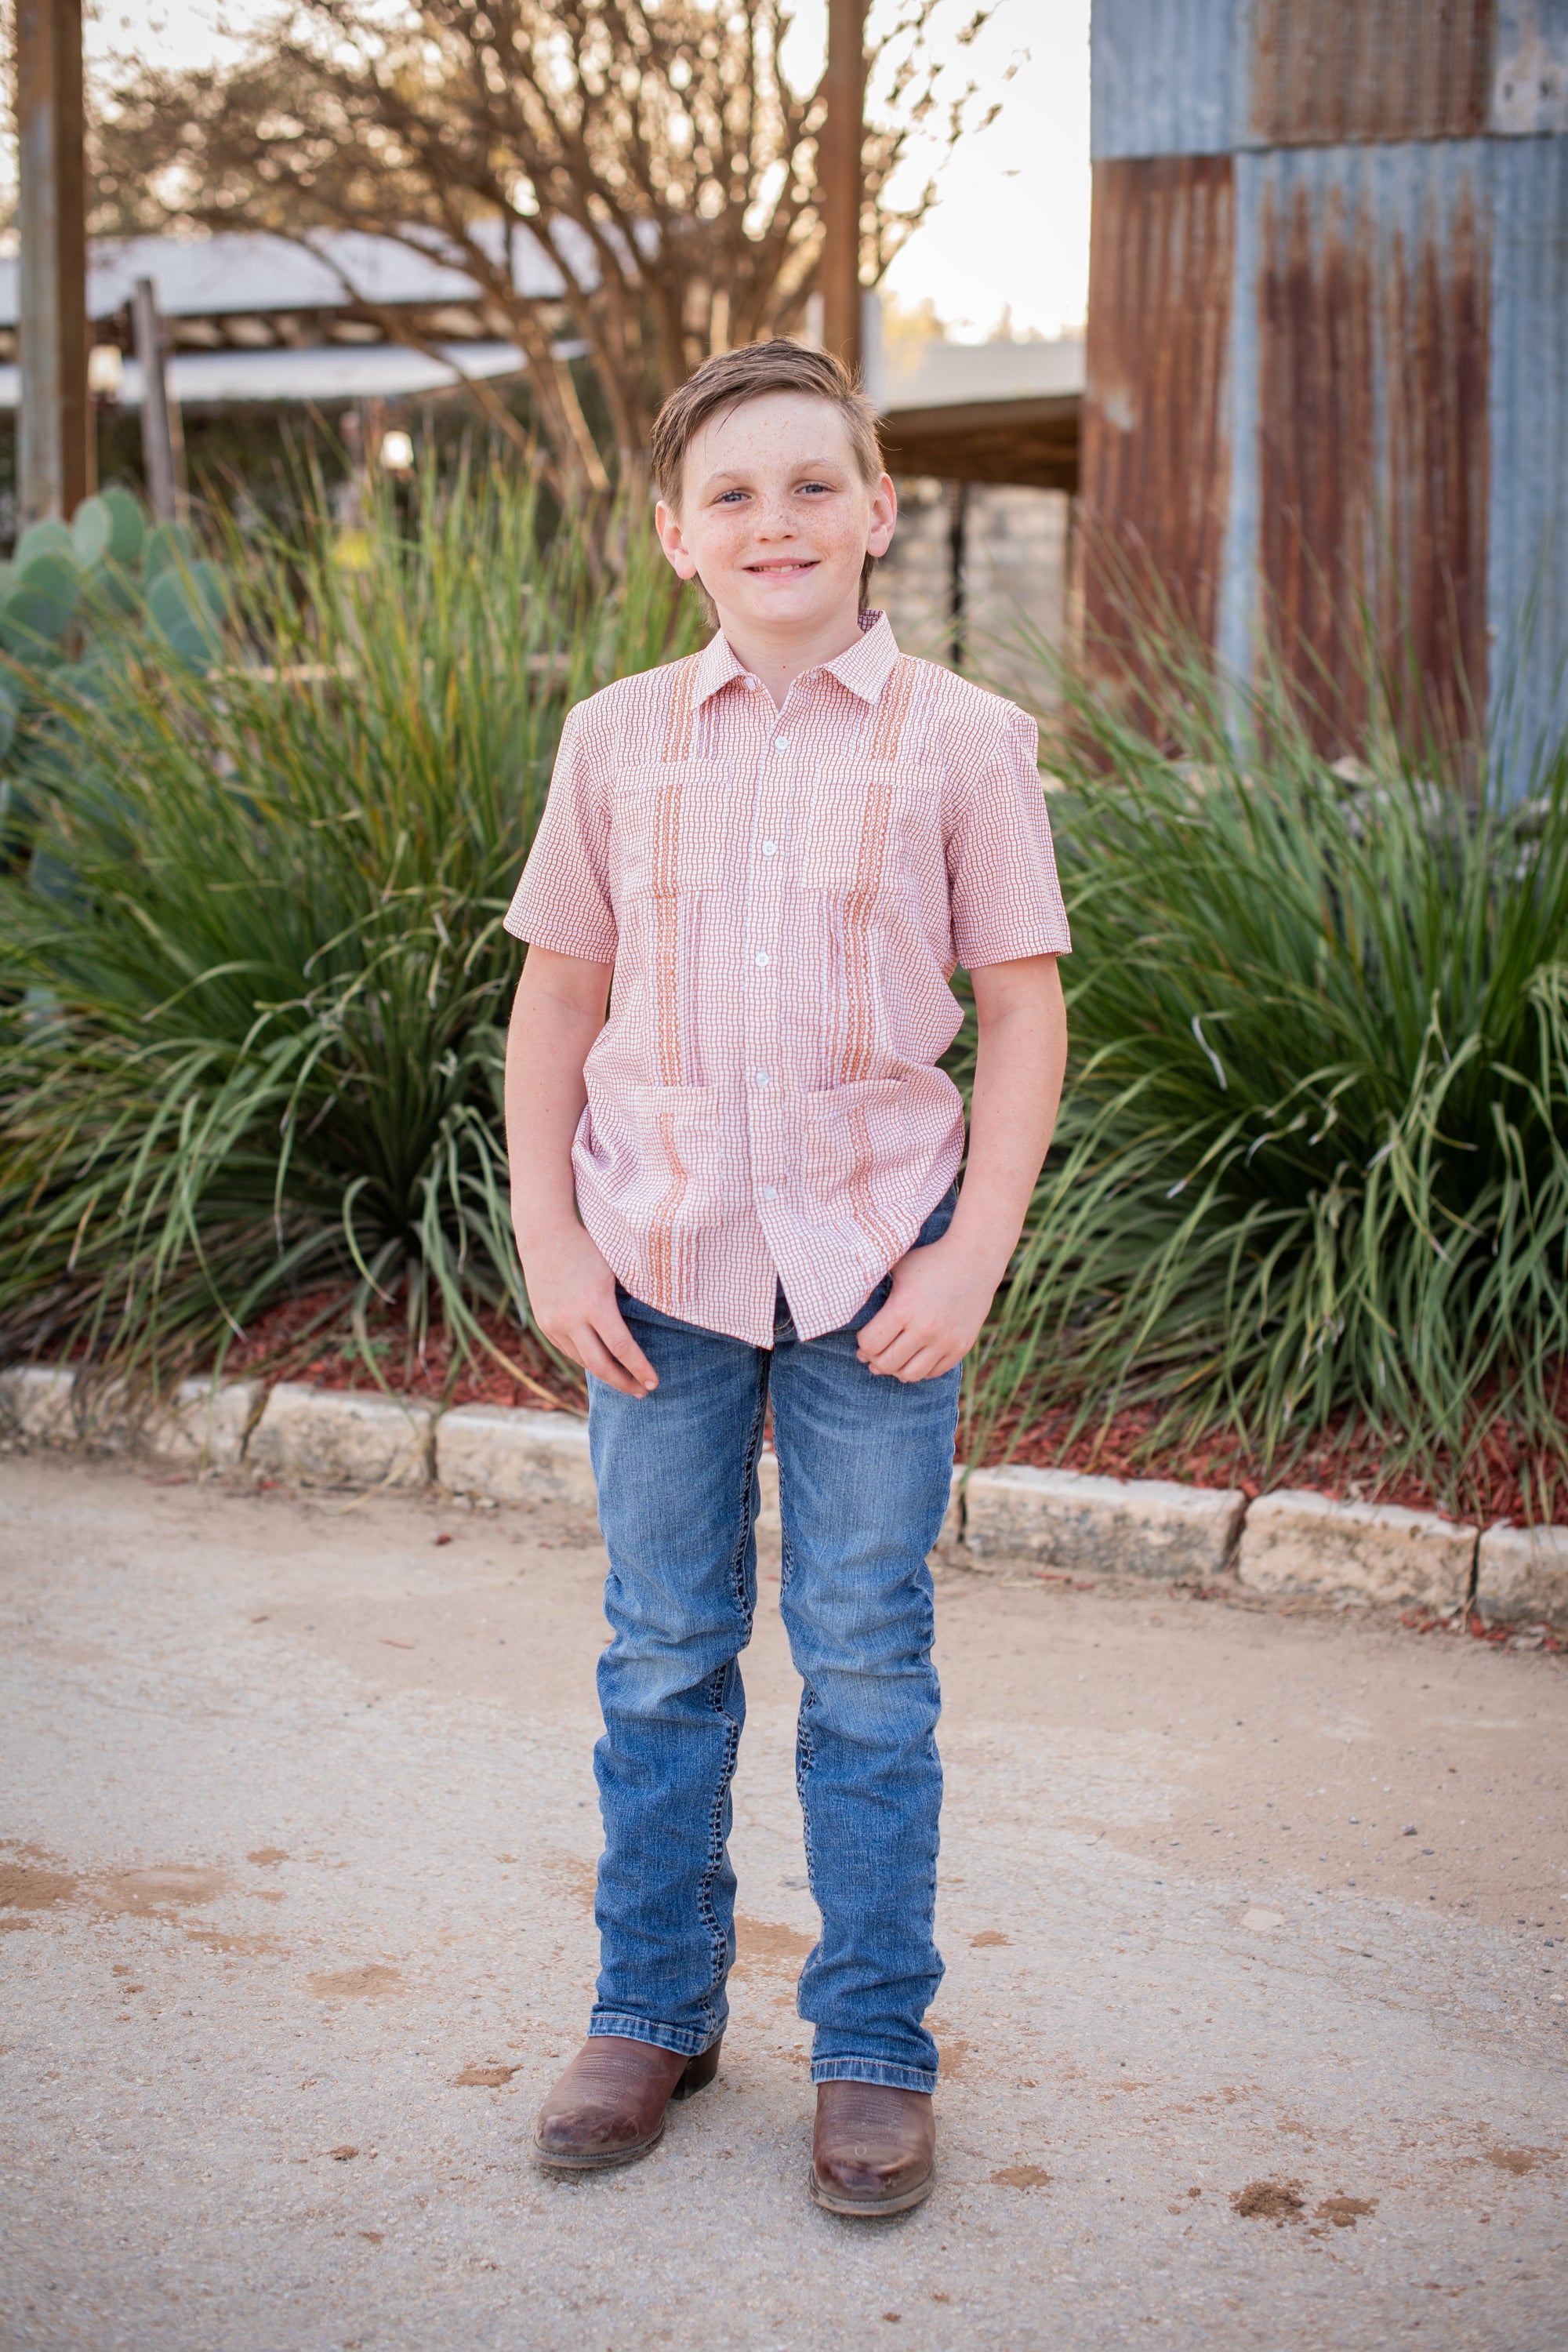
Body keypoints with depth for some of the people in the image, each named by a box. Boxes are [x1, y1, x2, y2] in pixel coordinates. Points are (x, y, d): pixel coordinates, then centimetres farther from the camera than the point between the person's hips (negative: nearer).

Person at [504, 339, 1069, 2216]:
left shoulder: (961, 743, -3)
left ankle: (874, 2046, 20)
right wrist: (550, 1242, -1)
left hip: (876, 1266, -2)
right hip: (656, 1265, 2)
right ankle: (651, 2009, 28)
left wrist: (972, 1257, -10)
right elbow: (555, 1002, 7)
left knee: (866, 1665, 6)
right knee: (662, 1655, 12)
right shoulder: (616, 741, 3)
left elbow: (1023, 1012, -2)